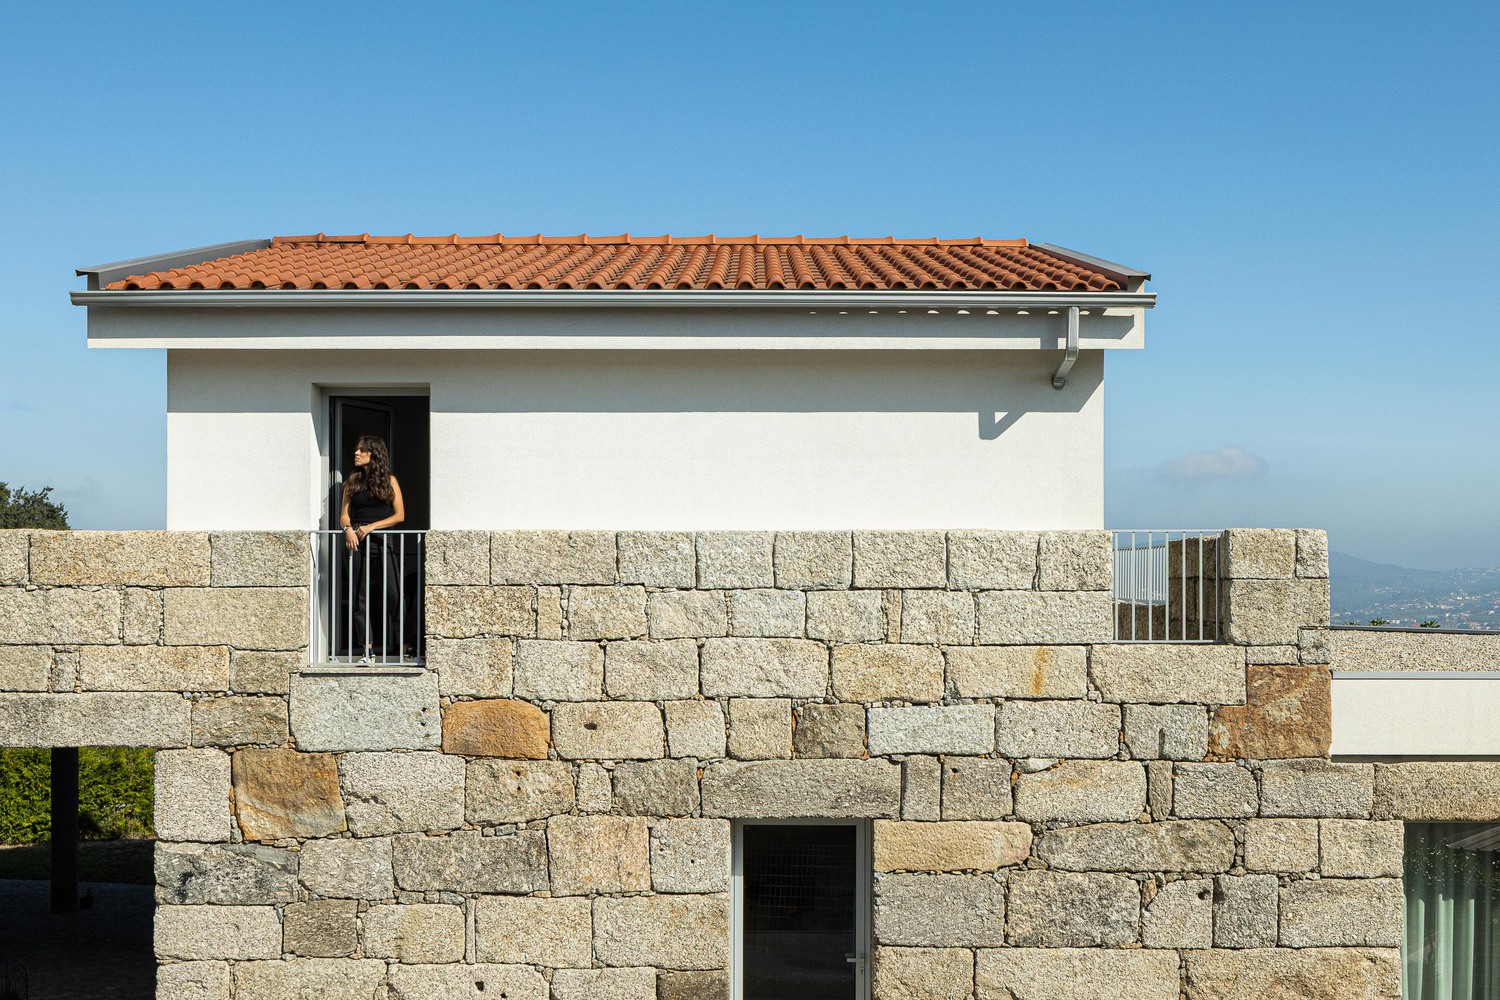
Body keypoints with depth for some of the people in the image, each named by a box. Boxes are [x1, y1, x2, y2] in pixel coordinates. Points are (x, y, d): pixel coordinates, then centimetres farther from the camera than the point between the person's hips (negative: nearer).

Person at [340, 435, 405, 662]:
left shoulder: (389, 481, 7)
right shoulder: (353, 482, 13)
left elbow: (400, 515, 2)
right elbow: (344, 515, 12)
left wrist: (372, 526, -9)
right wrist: (348, 529, -10)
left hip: (383, 543, -2)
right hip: (358, 542, 2)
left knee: (391, 596, -10)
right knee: (361, 598, -2)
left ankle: (397, 645, 5)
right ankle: (367, 650, 1)